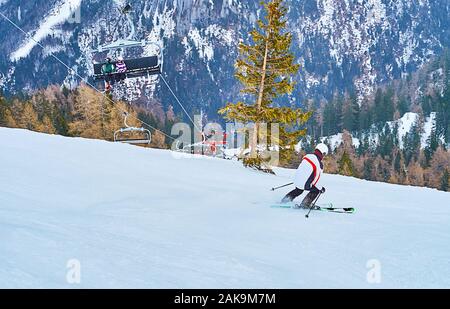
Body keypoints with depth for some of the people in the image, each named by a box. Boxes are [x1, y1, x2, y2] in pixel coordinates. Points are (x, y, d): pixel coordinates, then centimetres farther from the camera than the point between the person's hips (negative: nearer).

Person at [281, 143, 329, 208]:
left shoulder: (307, 156, 3)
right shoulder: (319, 164, -17)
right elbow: (316, 179, -14)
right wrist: (321, 188, 2)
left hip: (296, 180, 7)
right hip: (305, 184, -7)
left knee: (298, 190, 36)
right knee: (316, 190, 18)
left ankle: (284, 200, 37)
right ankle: (305, 205, 14)